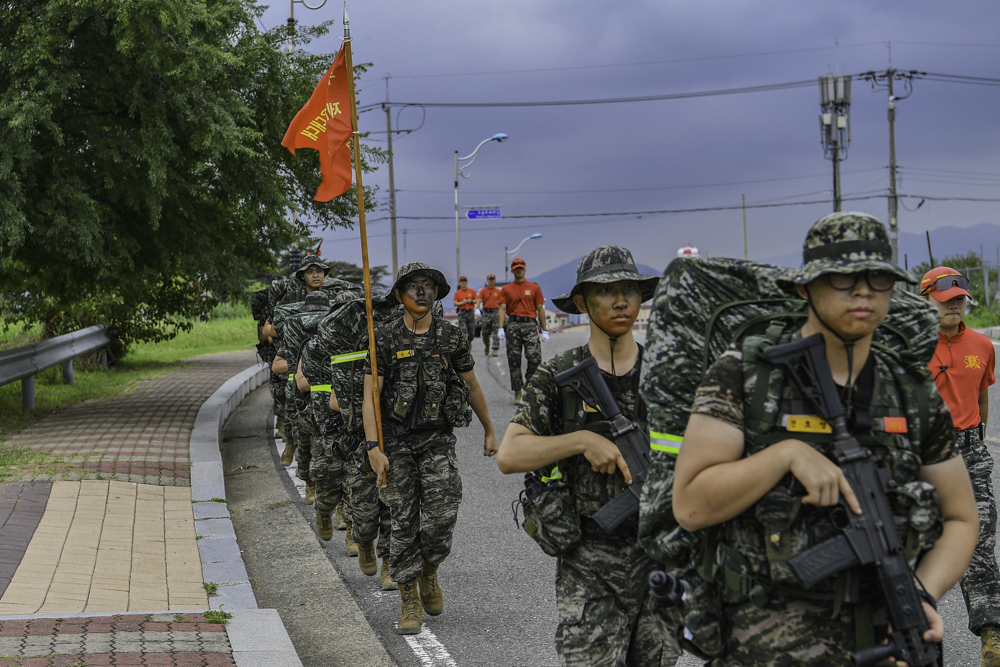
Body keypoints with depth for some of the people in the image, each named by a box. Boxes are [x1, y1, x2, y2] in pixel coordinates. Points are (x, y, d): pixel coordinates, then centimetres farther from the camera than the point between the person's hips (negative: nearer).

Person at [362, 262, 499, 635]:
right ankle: (410, 606, 11)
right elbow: (370, 398, -7)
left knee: (441, 516, -14)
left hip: (438, 439, 1)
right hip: (396, 440, -1)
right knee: (404, 522, 1)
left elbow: (472, 386, 15)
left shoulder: (452, 338, 2)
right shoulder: (385, 339, -4)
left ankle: (429, 572, 17)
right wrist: (373, 449, -16)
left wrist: (489, 431, 22)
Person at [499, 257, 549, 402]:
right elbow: (502, 309, 5)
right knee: (514, 360, 0)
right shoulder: (506, 289, 12)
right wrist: (501, 328, -8)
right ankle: (517, 392, 7)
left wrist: (545, 330, 6)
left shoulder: (534, 288, 11)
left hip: (530, 325, -1)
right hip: (513, 325, 1)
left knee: (535, 358, -14)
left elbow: (540, 309, 10)